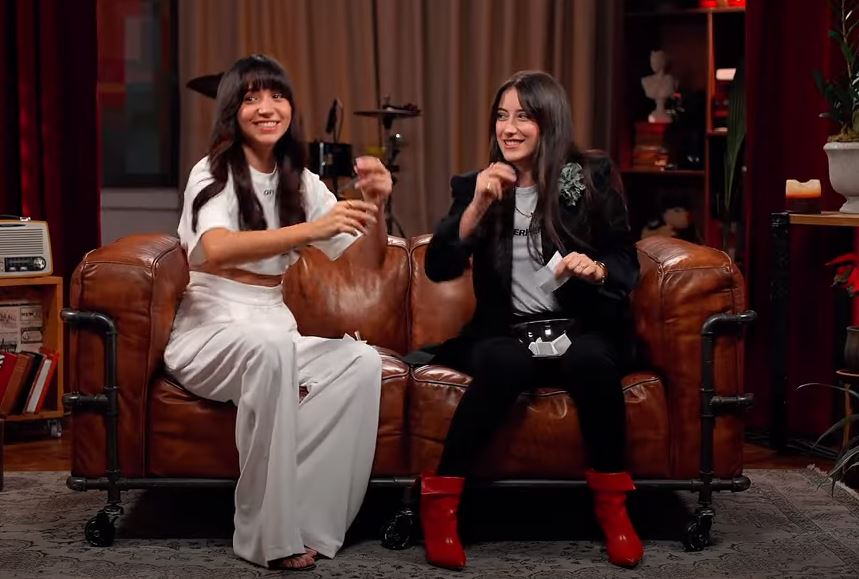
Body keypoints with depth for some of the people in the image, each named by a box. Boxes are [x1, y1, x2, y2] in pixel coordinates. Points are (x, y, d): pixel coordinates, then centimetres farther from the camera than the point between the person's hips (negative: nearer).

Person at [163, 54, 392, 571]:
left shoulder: (301, 182, 11)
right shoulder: (213, 173, -6)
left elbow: (367, 262, 7)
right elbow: (215, 249, -28)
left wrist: (375, 208, -14)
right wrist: (311, 229, -38)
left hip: (274, 332, 5)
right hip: (211, 333, -5)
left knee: (363, 360, -25)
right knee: (270, 347, -39)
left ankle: (304, 521, -23)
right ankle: (270, 534, -31)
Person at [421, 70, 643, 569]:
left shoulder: (593, 177, 6)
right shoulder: (476, 185, 10)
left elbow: (627, 266, 5)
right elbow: (438, 269, -1)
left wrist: (595, 269, -18)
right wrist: (478, 205, -12)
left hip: (580, 326, 0)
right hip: (507, 331, 0)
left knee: (591, 360, -36)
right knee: (504, 363, -35)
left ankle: (613, 505, -19)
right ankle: (439, 501, -24)